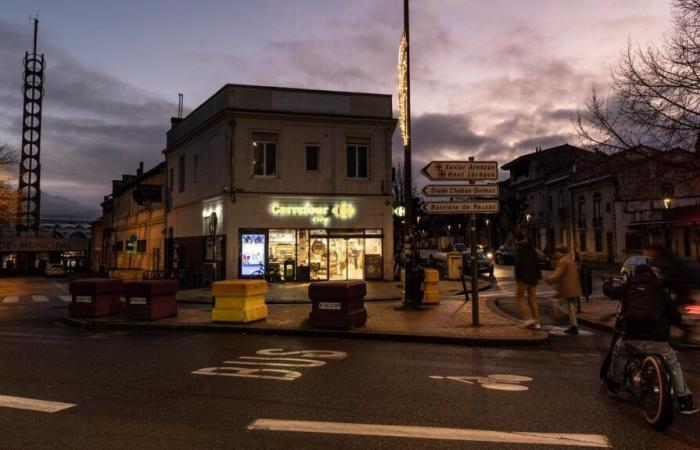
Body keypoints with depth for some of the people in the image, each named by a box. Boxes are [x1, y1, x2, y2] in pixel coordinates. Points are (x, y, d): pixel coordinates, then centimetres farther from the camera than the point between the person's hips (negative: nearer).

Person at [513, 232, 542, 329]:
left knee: (519, 297, 5)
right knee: (532, 299, 10)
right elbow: (537, 262, 13)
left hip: (524, 277, -6)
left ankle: (527, 319, -7)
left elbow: (517, 263, -17)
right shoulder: (531, 248, 14)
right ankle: (536, 322, 9)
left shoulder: (517, 249, -6)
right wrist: (538, 276, 15)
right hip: (533, 277, 6)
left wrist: (518, 277, -15)